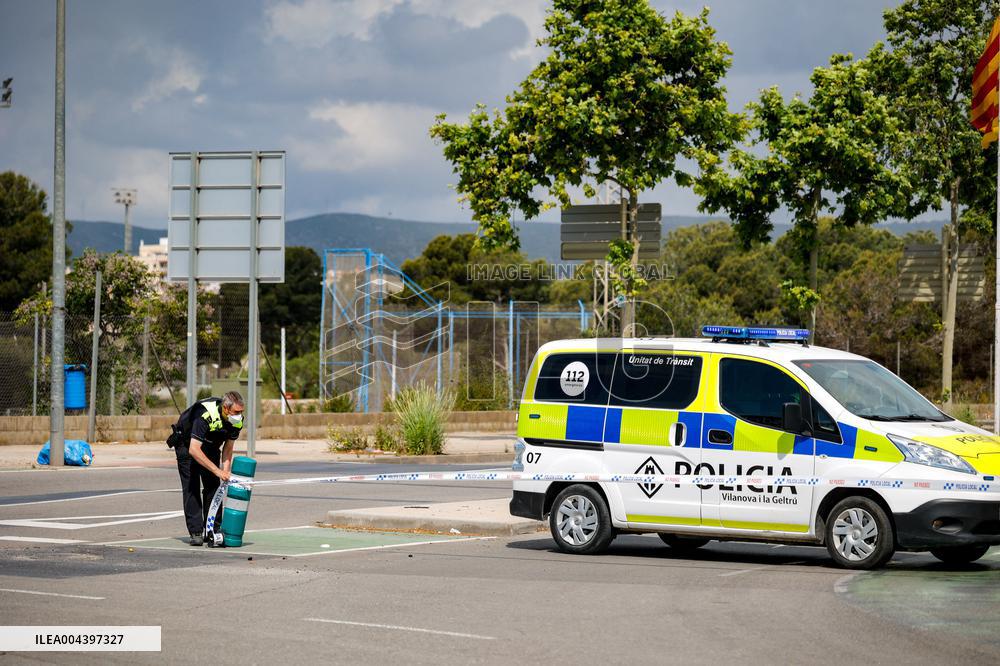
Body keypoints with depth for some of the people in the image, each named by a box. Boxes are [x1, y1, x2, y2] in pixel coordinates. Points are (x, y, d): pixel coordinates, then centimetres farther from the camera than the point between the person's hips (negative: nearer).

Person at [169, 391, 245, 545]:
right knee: (191, 487, -12)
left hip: (210, 446, 5)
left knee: (213, 486, -3)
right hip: (187, 444, -5)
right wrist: (217, 471, -43)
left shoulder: (237, 420, -21)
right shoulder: (205, 415, -41)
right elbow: (194, 450, -43)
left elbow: (228, 448, -7)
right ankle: (196, 532, -13)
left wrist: (225, 471, -21)